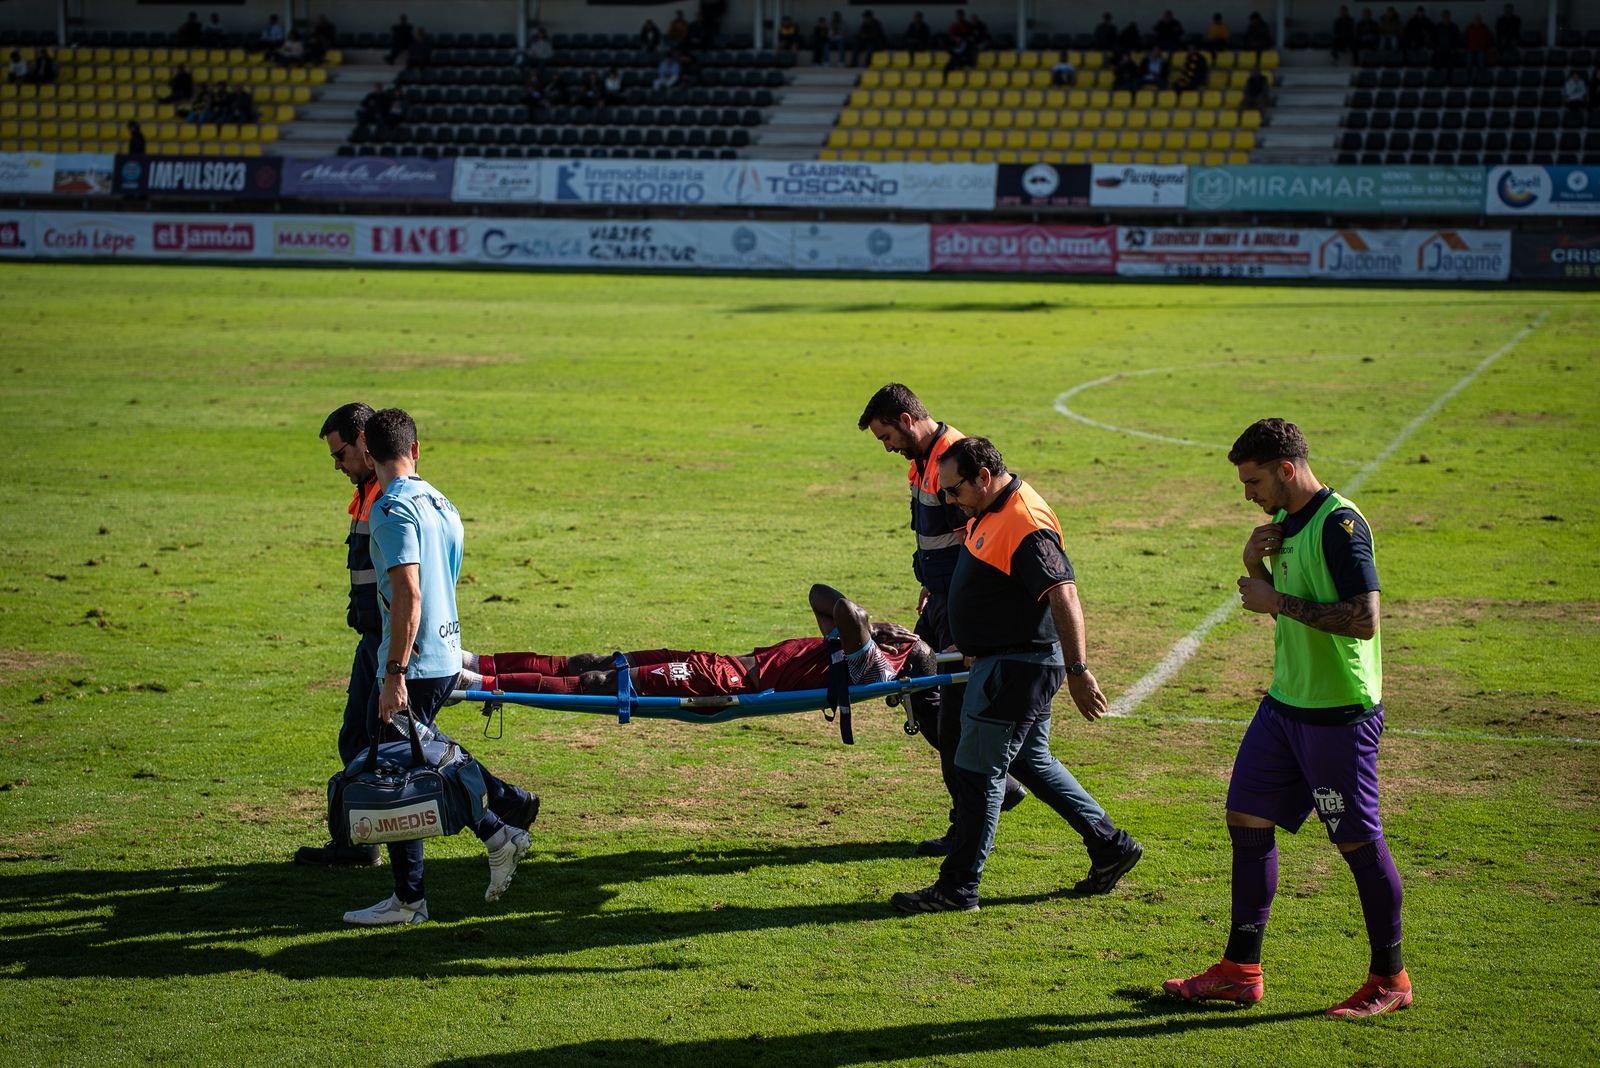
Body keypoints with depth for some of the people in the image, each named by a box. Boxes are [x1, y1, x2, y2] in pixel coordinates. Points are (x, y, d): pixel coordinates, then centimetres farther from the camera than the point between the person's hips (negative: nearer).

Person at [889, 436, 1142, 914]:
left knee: (979, 772, -4)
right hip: (1001, 661, 11)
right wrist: (970, 645, 31)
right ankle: (1110, 846, 27)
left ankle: (958, 887, 3)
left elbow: (1063, 596, -29)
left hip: (1017, 668, -11)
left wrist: (1078, 671, -33)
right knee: (1032, 762, 19)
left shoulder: (1026, 524, -23)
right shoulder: (991, 513, 9)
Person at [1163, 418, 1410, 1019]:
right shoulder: (1285, 522, 11)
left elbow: (1364, 620, -25)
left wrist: (1279, 602, -19)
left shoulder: (1340, 524, -18)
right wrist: (1257, 567, 2)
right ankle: (1240, 971, 17)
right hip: (1285, 701, 9)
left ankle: (1390, 981, 14)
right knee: (1247, 822, 8)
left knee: (1358, 843, 0)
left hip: (1338, 714, -9)